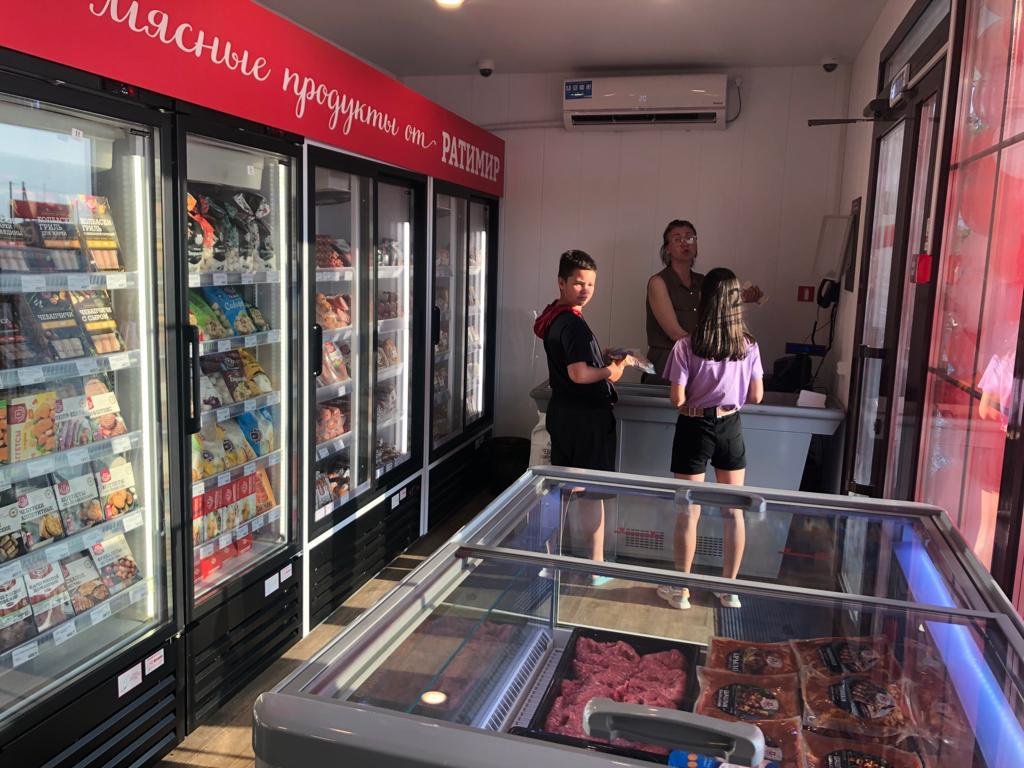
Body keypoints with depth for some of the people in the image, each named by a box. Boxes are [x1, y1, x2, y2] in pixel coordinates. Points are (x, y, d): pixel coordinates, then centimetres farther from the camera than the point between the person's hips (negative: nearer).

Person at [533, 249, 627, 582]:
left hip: (562, 412, 9)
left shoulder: (553, 318, 10)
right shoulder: (574, 325, -21)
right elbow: (579, 374, -27)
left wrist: (606, 359, 11)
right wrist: (611, 371, -11)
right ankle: (597, 566, 12)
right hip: (587, 416, -9)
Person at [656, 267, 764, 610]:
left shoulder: (686, 346, -15)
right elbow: (756, 396, 0)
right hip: (731, 428, 3)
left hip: (695, 429, -3)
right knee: (734, 511, 14)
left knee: (689, 512, 7)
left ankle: (680, 589, 19)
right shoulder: (748, 345, -5)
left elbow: (677, 399, -16)